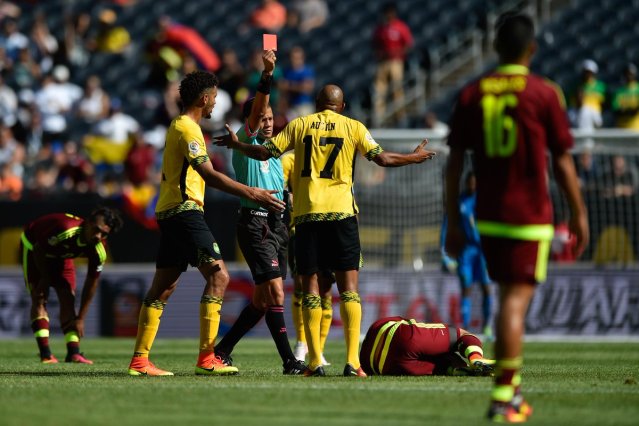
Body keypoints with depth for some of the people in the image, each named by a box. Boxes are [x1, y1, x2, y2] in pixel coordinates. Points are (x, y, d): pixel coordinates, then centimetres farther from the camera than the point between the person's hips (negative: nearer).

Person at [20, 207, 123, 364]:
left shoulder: (98, 252, -23)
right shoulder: (66, 231, -43)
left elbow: (92, 282, -11)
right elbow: (38, 248, -28)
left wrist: (80, 319, -9)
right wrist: (45, 278, -19)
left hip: (60, 255, 5)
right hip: (33, 247, -5)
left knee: (68, 298, -7)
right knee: (39, 299, -15)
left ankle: (73, 353, -9)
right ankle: (45, 354, -20)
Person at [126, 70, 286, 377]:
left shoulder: (179, 126, 19)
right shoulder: (187, 128, -12)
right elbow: (208, 175, -22)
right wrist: (251, 193, -24)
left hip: (170, 213, 11)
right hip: (185, 211, -11)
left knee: (164, 286, 11)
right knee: (218, 275, -13)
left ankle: (139, 360, 11)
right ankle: (206, 359, -17)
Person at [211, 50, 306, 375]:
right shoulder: (245, 142, -4)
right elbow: (256, 108, -20)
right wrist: (267, 75, -32)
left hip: (276, 224, 8)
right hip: (255, 223, -8)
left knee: (262, 300, 8)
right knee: (275, 293, -15)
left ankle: (222, 350, 19)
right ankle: (289, 361, -16)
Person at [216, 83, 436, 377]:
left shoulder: (299, 125, 8)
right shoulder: (353, 127, 5)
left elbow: (266, 152, 6)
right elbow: (382, 158, 2)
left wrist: (236, 144, 24)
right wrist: (415, 157, 19)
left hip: (306, 213, 1)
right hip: (341, 211, -1)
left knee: (310, 285, 5)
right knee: (348, 286, -1)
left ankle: (315, 361, -2)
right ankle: (352, 361, -11)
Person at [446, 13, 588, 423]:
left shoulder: (472, 94, 4)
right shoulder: (545, 93, -6)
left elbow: (455, 162, 4)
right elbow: (562, 161, -4)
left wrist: (454, 222, 10)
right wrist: (579, 214, 6)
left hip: (488, 216, 4)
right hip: (530, 216, -4)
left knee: (510, 296, 18)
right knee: (516, 300, -5)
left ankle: (514, 390, 20)